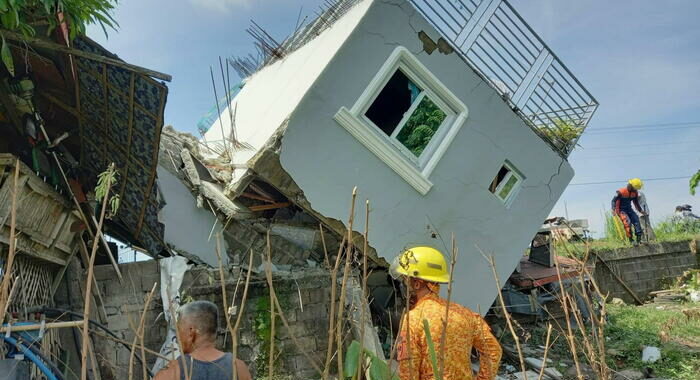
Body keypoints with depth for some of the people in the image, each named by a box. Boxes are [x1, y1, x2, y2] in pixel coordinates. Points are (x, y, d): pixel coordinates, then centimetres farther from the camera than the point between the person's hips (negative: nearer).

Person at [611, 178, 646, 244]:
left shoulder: (635, 193, 1)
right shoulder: (621, 192, -21)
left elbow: (636, 203, 14)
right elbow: (614, 200, -14)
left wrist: (641, 211, 10)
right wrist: (614, 209, -24)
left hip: (629, 209, 6)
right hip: (621, 210, -6)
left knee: (636, 220, -11)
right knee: (627, 222, -24)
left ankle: (639, 238, -6)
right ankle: (631, 239, -18)